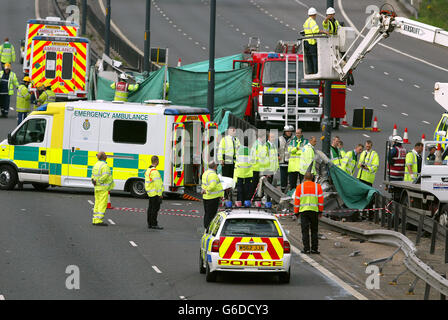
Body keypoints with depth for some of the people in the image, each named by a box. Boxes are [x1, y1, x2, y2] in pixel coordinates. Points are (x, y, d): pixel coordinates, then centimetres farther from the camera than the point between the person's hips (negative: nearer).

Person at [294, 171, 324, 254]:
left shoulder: (300, 187, 5)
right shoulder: (317, 186, 7)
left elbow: (297, 200, 4)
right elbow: (321, 200, 4)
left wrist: (296, 212, 9)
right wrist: (320, 211, 10)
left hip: (303, 210, -1)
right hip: (314, 210, 1)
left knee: (305, 230, 0)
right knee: (314, 230, 8)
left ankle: (306, 248, -4)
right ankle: (314, 248, 4)